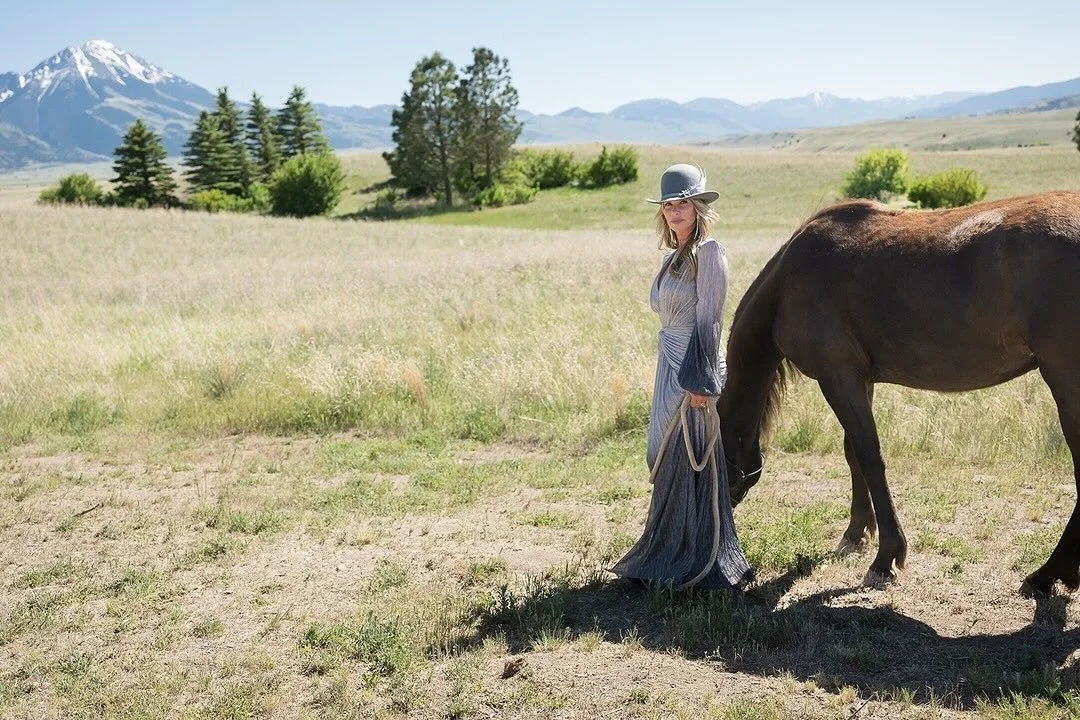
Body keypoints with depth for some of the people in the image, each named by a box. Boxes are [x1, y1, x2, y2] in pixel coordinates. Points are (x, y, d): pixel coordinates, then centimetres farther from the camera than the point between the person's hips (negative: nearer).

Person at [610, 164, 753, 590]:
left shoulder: (708, 253, -11)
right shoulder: (674, 257, 16)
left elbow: (708, 322, -16)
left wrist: (700, 381, -19)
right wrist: (665, 375, 17)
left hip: (694, 369, -9)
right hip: (670, 367, 9)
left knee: (689, 463, -2)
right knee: (667, 462, 14)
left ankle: (698, 565, 10)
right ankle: (670, 556, 27)